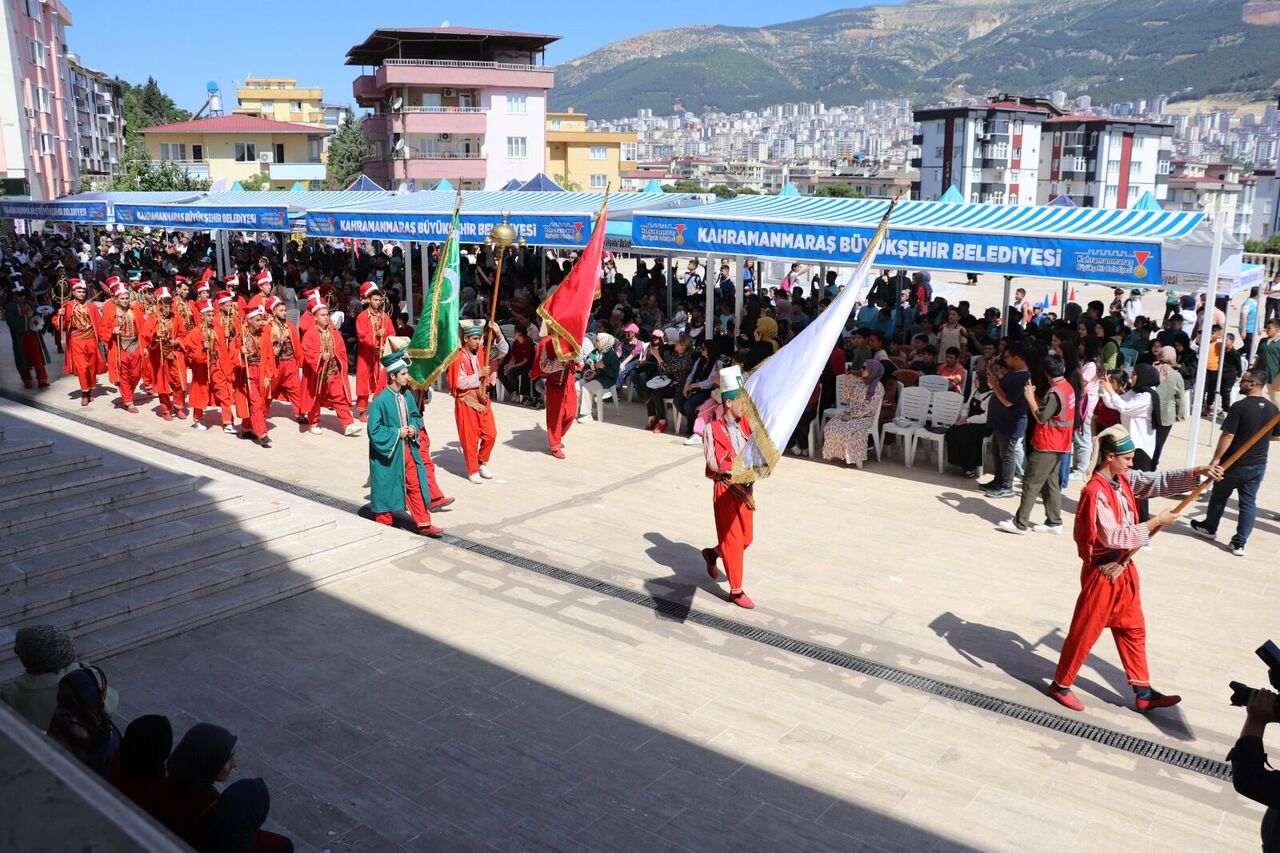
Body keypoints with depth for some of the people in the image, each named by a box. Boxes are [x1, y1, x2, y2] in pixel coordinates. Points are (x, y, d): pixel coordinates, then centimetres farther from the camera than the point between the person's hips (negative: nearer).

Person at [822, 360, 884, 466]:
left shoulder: (878, 387, -10)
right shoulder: (857, 381, 10)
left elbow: (869, 408, -14)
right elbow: (846, 398, 11)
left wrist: (852, 415, -18)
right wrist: (847, 383, -3)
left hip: (865, 418, -6)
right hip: (850, 414, 6)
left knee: (848, 430, -32)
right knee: (831, 426, -19)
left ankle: (852, 458, -14)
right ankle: (838, 454, -9)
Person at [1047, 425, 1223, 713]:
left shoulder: (1125, 479, 3)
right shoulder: (1095, 492, -24)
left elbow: (1159, 481, -1)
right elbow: (1113, 537, -27)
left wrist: (1198, 472, -16)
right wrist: (1155, 522, -21)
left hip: (1124, 570, 9)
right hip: (1102, 574, -9)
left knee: (1133, 629, 16)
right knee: (1085, 632, 3)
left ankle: (1144, 693, 28)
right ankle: (1061, 685, 20)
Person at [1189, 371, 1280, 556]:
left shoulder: (1239, 406, -20)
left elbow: (1227, 436, -21)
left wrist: (1216, 459, -13)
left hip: (1234, 463, -5)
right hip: (1258, 465, 5)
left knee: (1219, 496, 16)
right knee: (1249, 503, 8)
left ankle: (1209, 528, 34)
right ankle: (1239, 543, 9)